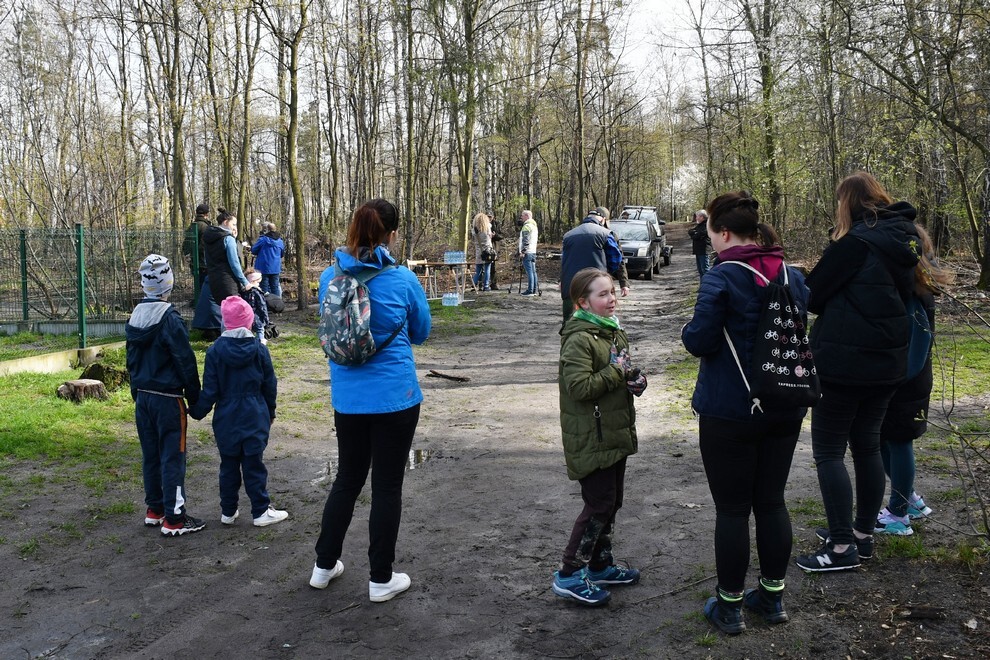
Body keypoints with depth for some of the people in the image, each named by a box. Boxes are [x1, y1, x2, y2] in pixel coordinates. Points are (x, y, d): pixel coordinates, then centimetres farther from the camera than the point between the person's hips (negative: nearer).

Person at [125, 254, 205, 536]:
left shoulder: (135, 317, 7)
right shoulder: (170, 319, -17)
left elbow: (131, 360, 15)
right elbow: (185, 362, -15)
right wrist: (195, 398, -6)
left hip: (142, 397, 8)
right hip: (167, 399, -8)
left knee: (150, 455, 16)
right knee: (172, 457, -2)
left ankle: (154, 510, 26)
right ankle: (174, 518, 2)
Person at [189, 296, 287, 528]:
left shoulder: (215, 351, -8)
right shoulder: (259, 350, -5)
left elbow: (209, 390, -6)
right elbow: (270, 386, 3)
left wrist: (197, 412, 8)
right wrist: (270, 412, 17)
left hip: (226, 419, 1)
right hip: (255, 418, 0)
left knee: (228, 465, 11)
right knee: (254, 465, 4)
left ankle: (228, 511, 19)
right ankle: (261, 511, 8)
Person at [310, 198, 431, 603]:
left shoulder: (330, 277, -2)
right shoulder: (403, 280, -12)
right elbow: (421, 333, 3)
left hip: (347, 398, 4)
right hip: (395, 397, -4)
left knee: (347, 478, 20)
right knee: (387, 485, 7)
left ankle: (324, 566, 31)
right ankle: (381, 579, 17)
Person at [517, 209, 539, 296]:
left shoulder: (526, 226, -12)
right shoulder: (534, 226, 19)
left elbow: (525, 240, -18)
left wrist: (523, 251, -18)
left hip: (527, 252, -10)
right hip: (533, 251, 10)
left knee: (529, 271, -10)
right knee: (533, 271, 10)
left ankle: (530, 290, -11)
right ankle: (535, 290, 11)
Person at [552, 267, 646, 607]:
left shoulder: (614, 331, 12)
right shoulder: (578, 339, -18)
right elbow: (580, 386, -27)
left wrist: (636, 378, 4)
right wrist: (616, 372, -20)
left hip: (616, 433, 9)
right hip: (591, 438, -9)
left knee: (612, 501, 16)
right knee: (599, 504, -5)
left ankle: (600, 564, 31)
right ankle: (569, 574, 5)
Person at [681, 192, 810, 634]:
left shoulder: (722, 278, -17)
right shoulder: (792, 276, 5)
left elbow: (699, 342, -17)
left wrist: (689, 331, 3)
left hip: (730, 412, -6)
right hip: (785, 408, 6)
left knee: (732, 509, 5)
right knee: (771, 501, 16)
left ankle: (730, 606, 16)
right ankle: (772, 597, 28)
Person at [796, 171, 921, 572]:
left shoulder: (857, 243, -18)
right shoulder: (904, 240, 7)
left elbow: (811, 294, -13)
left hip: (843, 362, -8)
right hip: (887, 363, 8)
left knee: (828, 451, 0)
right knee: (867, 445, 17)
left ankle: (842, 547, 2)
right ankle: (864, 535, 26)